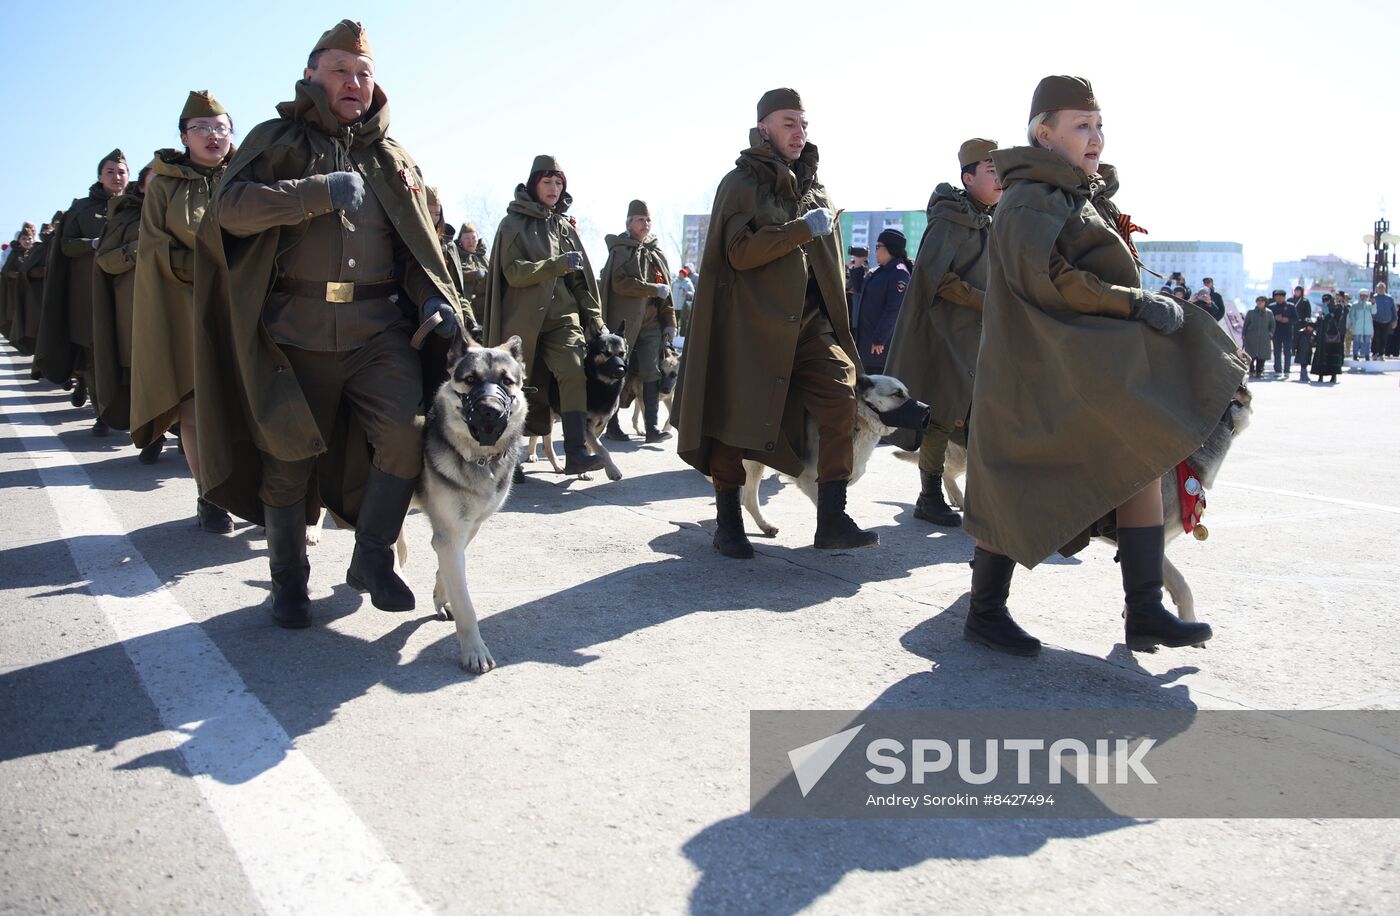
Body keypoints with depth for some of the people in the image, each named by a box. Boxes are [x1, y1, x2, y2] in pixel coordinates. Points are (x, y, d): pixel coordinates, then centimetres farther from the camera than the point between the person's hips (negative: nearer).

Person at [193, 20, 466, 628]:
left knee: (405, 431, -17)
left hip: (379, 326, 2)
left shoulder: (392, 157, 18)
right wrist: (319, 191, -15)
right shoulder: (277, 139, 9)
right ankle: (289, 579, 23)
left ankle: (371, 560, 2)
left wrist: (438, 300, 0)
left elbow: (419, 243, 19)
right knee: (289, 455, 4)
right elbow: (229, 206, -7)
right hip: (297, 327, -1)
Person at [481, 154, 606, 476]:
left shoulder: (565, 226, 15)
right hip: (523, 320, -3)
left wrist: (595, 316, 8)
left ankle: (575, 453, -25)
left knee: (574, 371, -19)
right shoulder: (513, 224, 1)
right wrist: (556, 265, -21)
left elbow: (581, 276, 15)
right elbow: (514, 272, -11)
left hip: (562, 316, 3)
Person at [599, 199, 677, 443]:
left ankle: (652, 426, -3)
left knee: (652, 373, -3)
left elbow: (666, 289, 17)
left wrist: (670, 321, 11)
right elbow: (621, 283, -15)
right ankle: (612, 424, 10)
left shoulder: (656, 252, 16)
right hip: (624, 321, -5)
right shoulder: (621, 250, -1)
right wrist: (654, 290, -14)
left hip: (651, 324, 5)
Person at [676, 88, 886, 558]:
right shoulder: (740, 184, -1)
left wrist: (835, 320, 19)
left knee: (840, 398, -12)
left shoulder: (814, 186, 16)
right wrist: (802, 229, -17)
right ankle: (727, 524, 17)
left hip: (808, 320, 5)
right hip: (752, 322, -5)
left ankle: (831, 521, -6)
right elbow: (739, 252, -15)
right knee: (735, 418, 1)